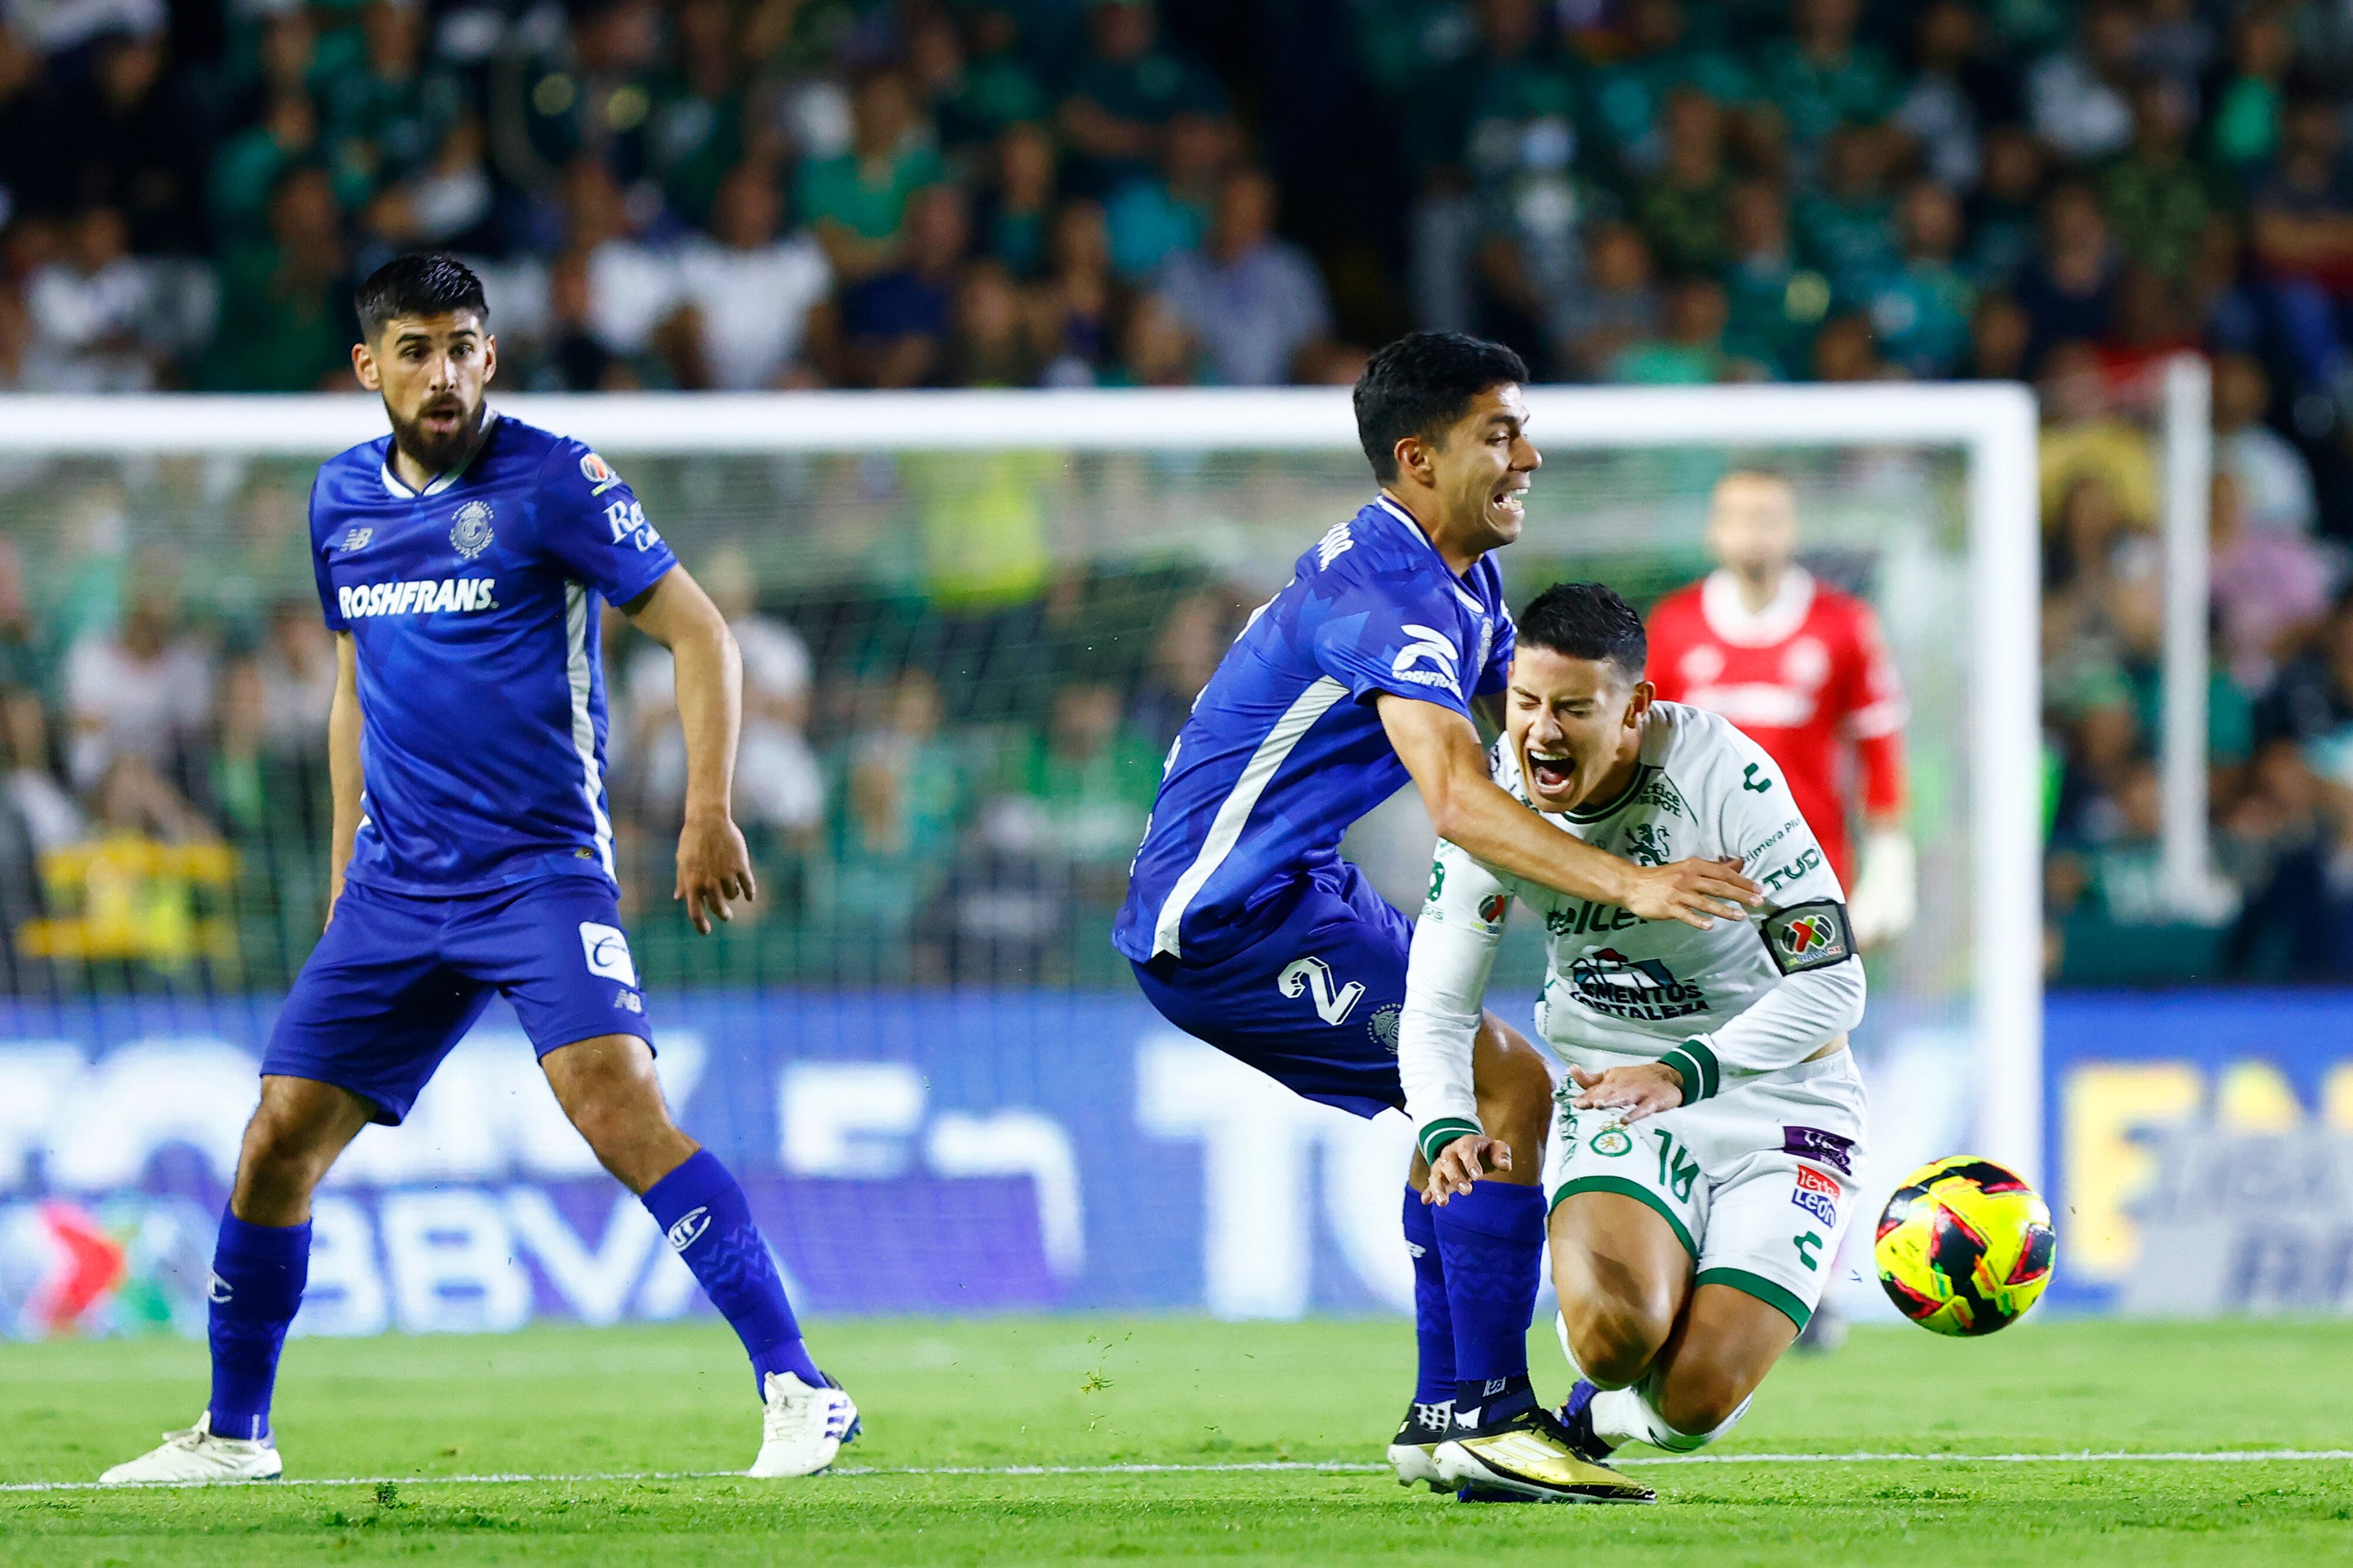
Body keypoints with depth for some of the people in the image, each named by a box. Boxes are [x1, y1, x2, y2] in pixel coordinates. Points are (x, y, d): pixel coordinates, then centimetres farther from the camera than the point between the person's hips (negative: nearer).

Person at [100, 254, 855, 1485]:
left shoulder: (551, 483, -8)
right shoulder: (343, 498, 11)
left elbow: (699, 634, -7)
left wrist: (708, 813, -17)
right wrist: (345, 866, 21)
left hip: (542, 869, -6)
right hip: (394, 893, 6)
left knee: (613, 1104, -25)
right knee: (279, 1141, 2)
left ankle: (798, 1394, -25)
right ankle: (234, 1433, 20)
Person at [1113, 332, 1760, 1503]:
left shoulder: (1459, 577, 12)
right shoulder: (1386, 592, -22)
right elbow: (1458, 801, -34)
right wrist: (1628, 883, -42)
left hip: (1292, 889, 11)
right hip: (1229, 918, -11)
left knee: (1468, 1096, 19)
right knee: (1504, 1090, -15)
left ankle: (1444, 1421, 21)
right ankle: (1484, 1416, -13)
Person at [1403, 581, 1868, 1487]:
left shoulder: (1723, 775, -21)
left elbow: (1831, 986, -16)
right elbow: (1436, 1011, -3)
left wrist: (1682, 1073, -24)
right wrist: (1448, 1129, -24)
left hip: (1776, 1101, -2)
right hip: (1615, 1093, 2)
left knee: (1697, 1403, -16)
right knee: (1615, 1331, -29)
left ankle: (1601, 1415, 22)